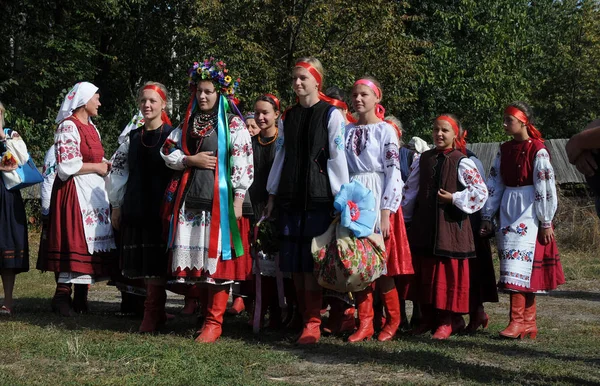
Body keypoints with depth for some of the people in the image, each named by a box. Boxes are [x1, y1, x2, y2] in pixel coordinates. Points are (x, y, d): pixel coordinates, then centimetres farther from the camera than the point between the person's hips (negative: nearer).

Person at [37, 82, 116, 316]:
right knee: (75, 242, -11)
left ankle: (81, 296, 10)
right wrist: (97, 167, -9)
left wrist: (106, 165, 4)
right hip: (75, 192, -9)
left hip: (94, 191, 9)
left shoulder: (91, 127, 17)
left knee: (90, 243, 6)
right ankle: (62, 294, -5)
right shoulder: (68, 127, -10)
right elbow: (67, 166, -17)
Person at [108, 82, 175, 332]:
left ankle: (152, 312, -3)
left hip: (161, 208, -5)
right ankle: (157, 312, 14)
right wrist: (117, 206, 12)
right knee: (143, 262, 6)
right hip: (135, 208, 5)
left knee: (156, 262, -7)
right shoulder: (132, 138, 13)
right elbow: (118, 171, 16)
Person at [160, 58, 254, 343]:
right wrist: (191, 160, -3)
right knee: (191, 253, 4)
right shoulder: (187, 123, 16)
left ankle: (214, 320, -2)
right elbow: (168, 151, 15)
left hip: (219, 199, -5)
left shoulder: (233, 124, -1)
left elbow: (243, 164, -7)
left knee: (216, 256, -6)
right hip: (189, 196, 5)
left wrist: (238, 199, -12)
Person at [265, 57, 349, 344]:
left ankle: (313, 323, -8)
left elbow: (338, 156, -5)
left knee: (311, 261, -10)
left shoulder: (331, 114, -1)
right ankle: (305, 318, 11)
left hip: (319, 196, -5)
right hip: (291, 197, 5)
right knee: (295, 263, 3)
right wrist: (272, 195, 16)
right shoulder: (288, 117, 15)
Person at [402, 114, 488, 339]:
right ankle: (427, 318, 19)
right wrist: (404, 217, 13)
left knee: (449, 272, -3)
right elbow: (410, 190, 15)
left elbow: (481, 192, -6)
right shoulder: (424, 160, 10)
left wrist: (454, 198, -11)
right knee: (424, 271, 8)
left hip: (450, 226, -5)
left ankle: (447, 321, 4)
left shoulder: (461, 162, -4)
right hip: (423, 225, 5)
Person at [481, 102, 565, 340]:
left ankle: (518, 321, -9)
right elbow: (495, 183, 12)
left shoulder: (537, 150, -10)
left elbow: (545, 187, -11)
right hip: (508, 211, 6)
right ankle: (528, 323, 11)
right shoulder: (505, 150, 10)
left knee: (519, 264, -11)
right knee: (527, 269, 8)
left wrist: (546, 223, -10)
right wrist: (487, 217, 10)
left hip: (529, 213, -6)